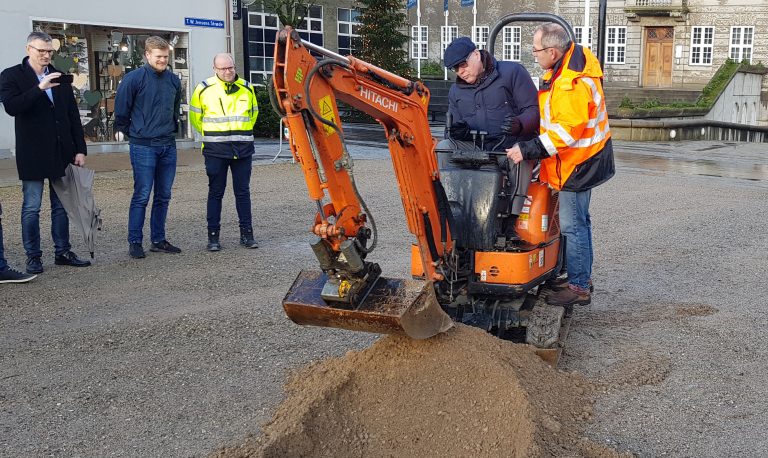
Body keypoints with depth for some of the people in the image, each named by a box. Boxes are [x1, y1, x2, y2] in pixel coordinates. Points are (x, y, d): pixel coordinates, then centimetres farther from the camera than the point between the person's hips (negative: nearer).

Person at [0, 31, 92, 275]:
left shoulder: (60, 77, 10)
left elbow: (73, 115, 10)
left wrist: (80, 149, 4)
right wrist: (40, 88, -25)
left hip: (61, 153, 4)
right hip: (32, 154, -4)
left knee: (61, 205, 10)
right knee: (31, 207, 2)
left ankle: (63, 252, 19)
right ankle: (33, 256, 10)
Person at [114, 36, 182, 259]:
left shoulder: (174, 80, 8)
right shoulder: (134, 78, -8)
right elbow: (121, 109, -2)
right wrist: (127, 132, 5)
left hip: (168, 145, 6)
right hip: (143, 146, -6)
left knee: (163, 196, 10)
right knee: (142, 195, -5)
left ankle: (158, 240, 19)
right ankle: (135, 242, 4)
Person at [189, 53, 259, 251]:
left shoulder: (246, 88, 9)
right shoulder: (204, 88, -1)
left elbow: (254, 112, 24)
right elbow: (195, 115, 11)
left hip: (243, 149, 3)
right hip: (215, 150, -2)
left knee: (243, 192, 7)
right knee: (215, 192, 3)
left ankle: (247, 234, 14)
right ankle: (213, 236, 9)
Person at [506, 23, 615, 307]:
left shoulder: (572, 84, -27)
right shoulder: (573, 59, 6)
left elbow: (566, 131, -30)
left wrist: (528, 150, -28)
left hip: (579, 163, -11)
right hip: (583, 157, 11)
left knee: (573, 225, -3)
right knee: (579, 221, 19)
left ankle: (579, 288, 7)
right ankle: (582, 278, 32)